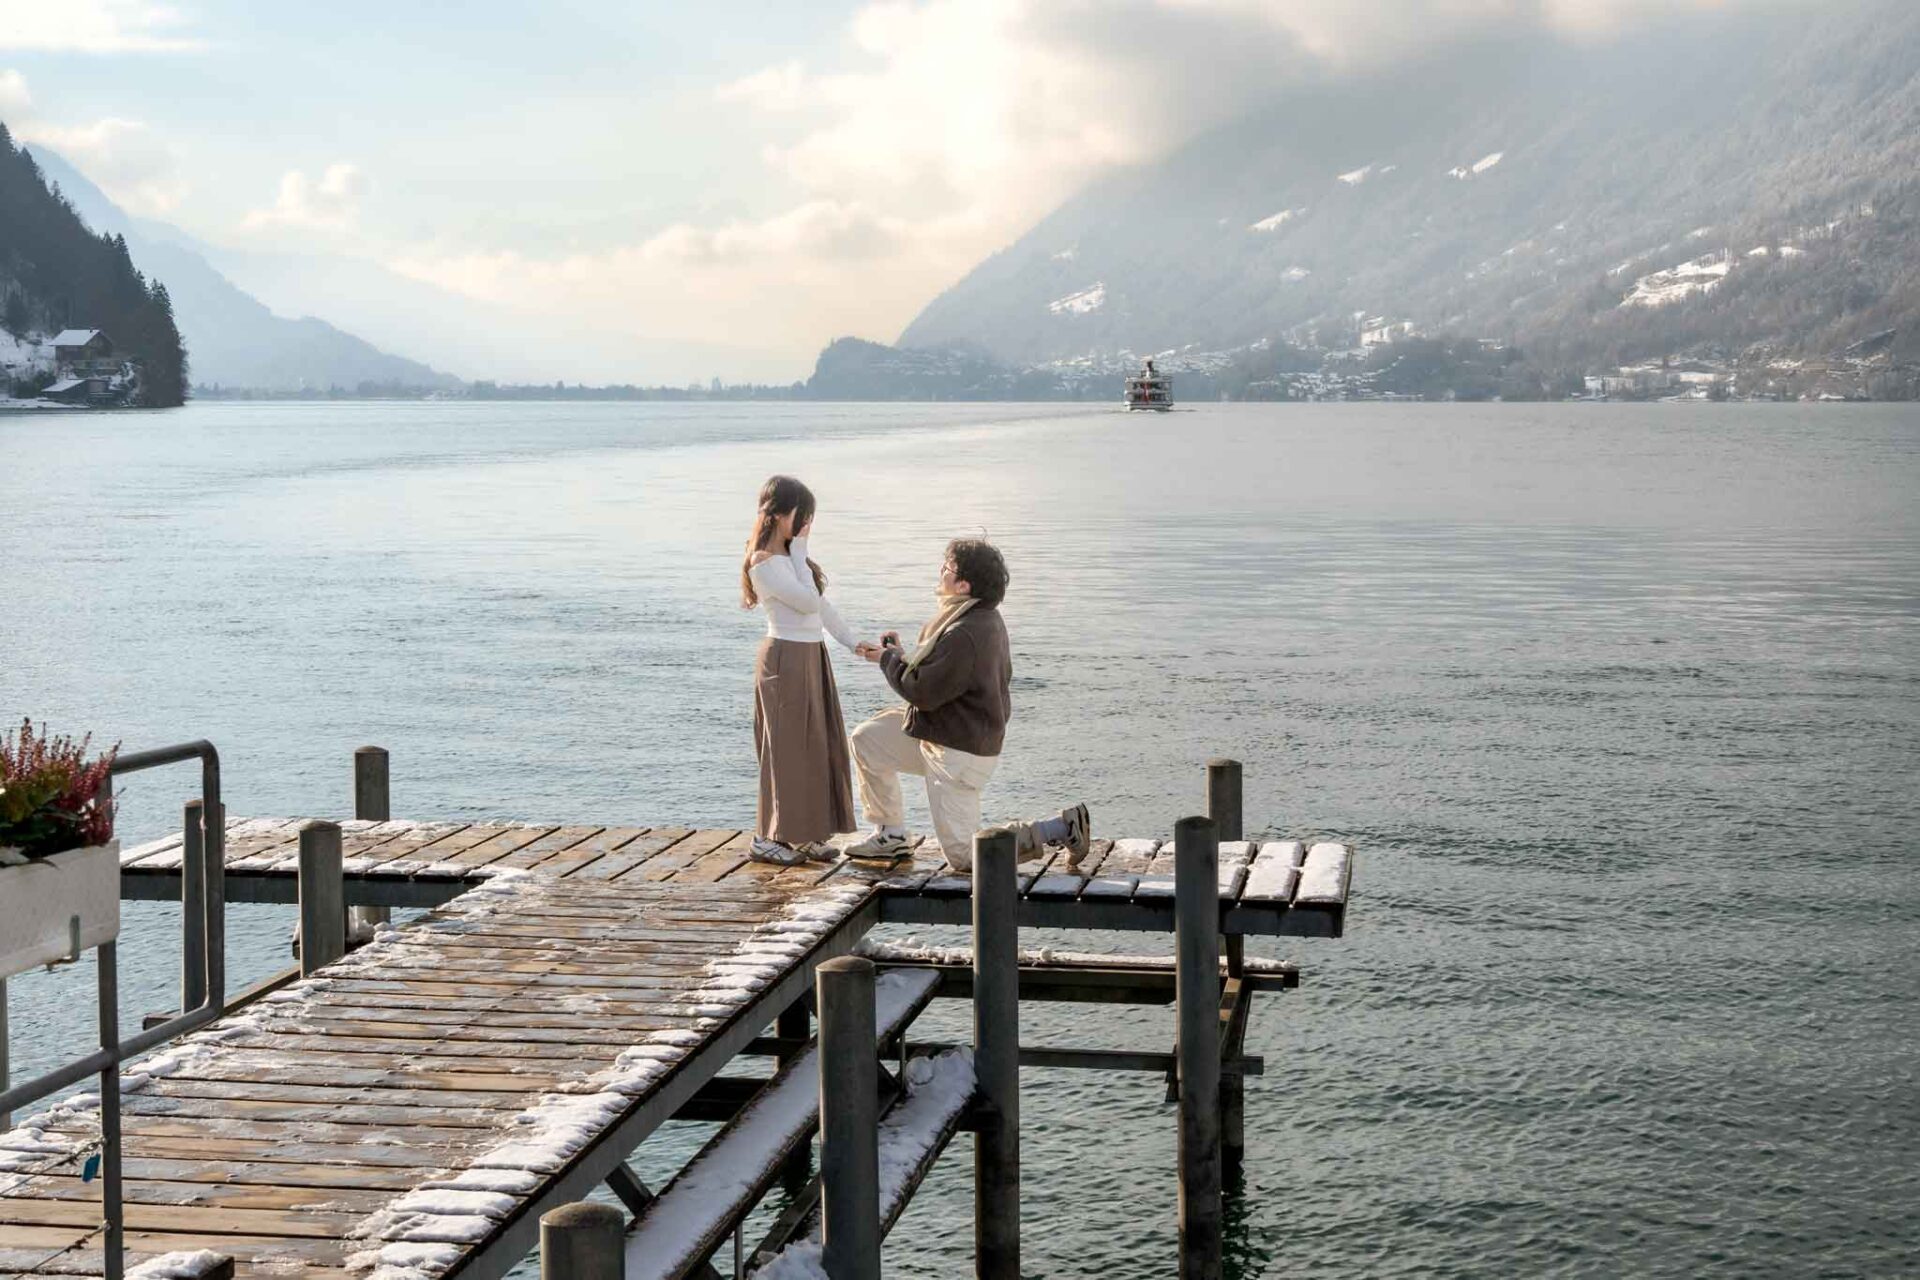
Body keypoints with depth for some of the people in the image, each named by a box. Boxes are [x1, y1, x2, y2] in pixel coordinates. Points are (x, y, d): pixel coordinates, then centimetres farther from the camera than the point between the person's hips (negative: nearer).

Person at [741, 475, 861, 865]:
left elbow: (821, 605, 18)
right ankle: (766, 837, 4)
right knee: (787, 746, -4)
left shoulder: (788, 556, 14)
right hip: (787, 658, -9)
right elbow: (808, 601, -21)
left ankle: (803, 834, 18)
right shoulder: (765, 562, -16)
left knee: (816, 745, 11)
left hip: (810, 657, 9)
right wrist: (800, 551, -15)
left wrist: (852, 642, 15)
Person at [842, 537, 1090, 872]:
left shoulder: (964, 635, -30)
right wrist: (901, 655, 4)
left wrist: (890, 659, -7)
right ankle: (890, 835, 24)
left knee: (963, 857, -3)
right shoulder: (985, 618, 3)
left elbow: (923, 691, -24)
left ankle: (1063, 828, -2)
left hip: (960, 750, -10)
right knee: (866, 740, 16)